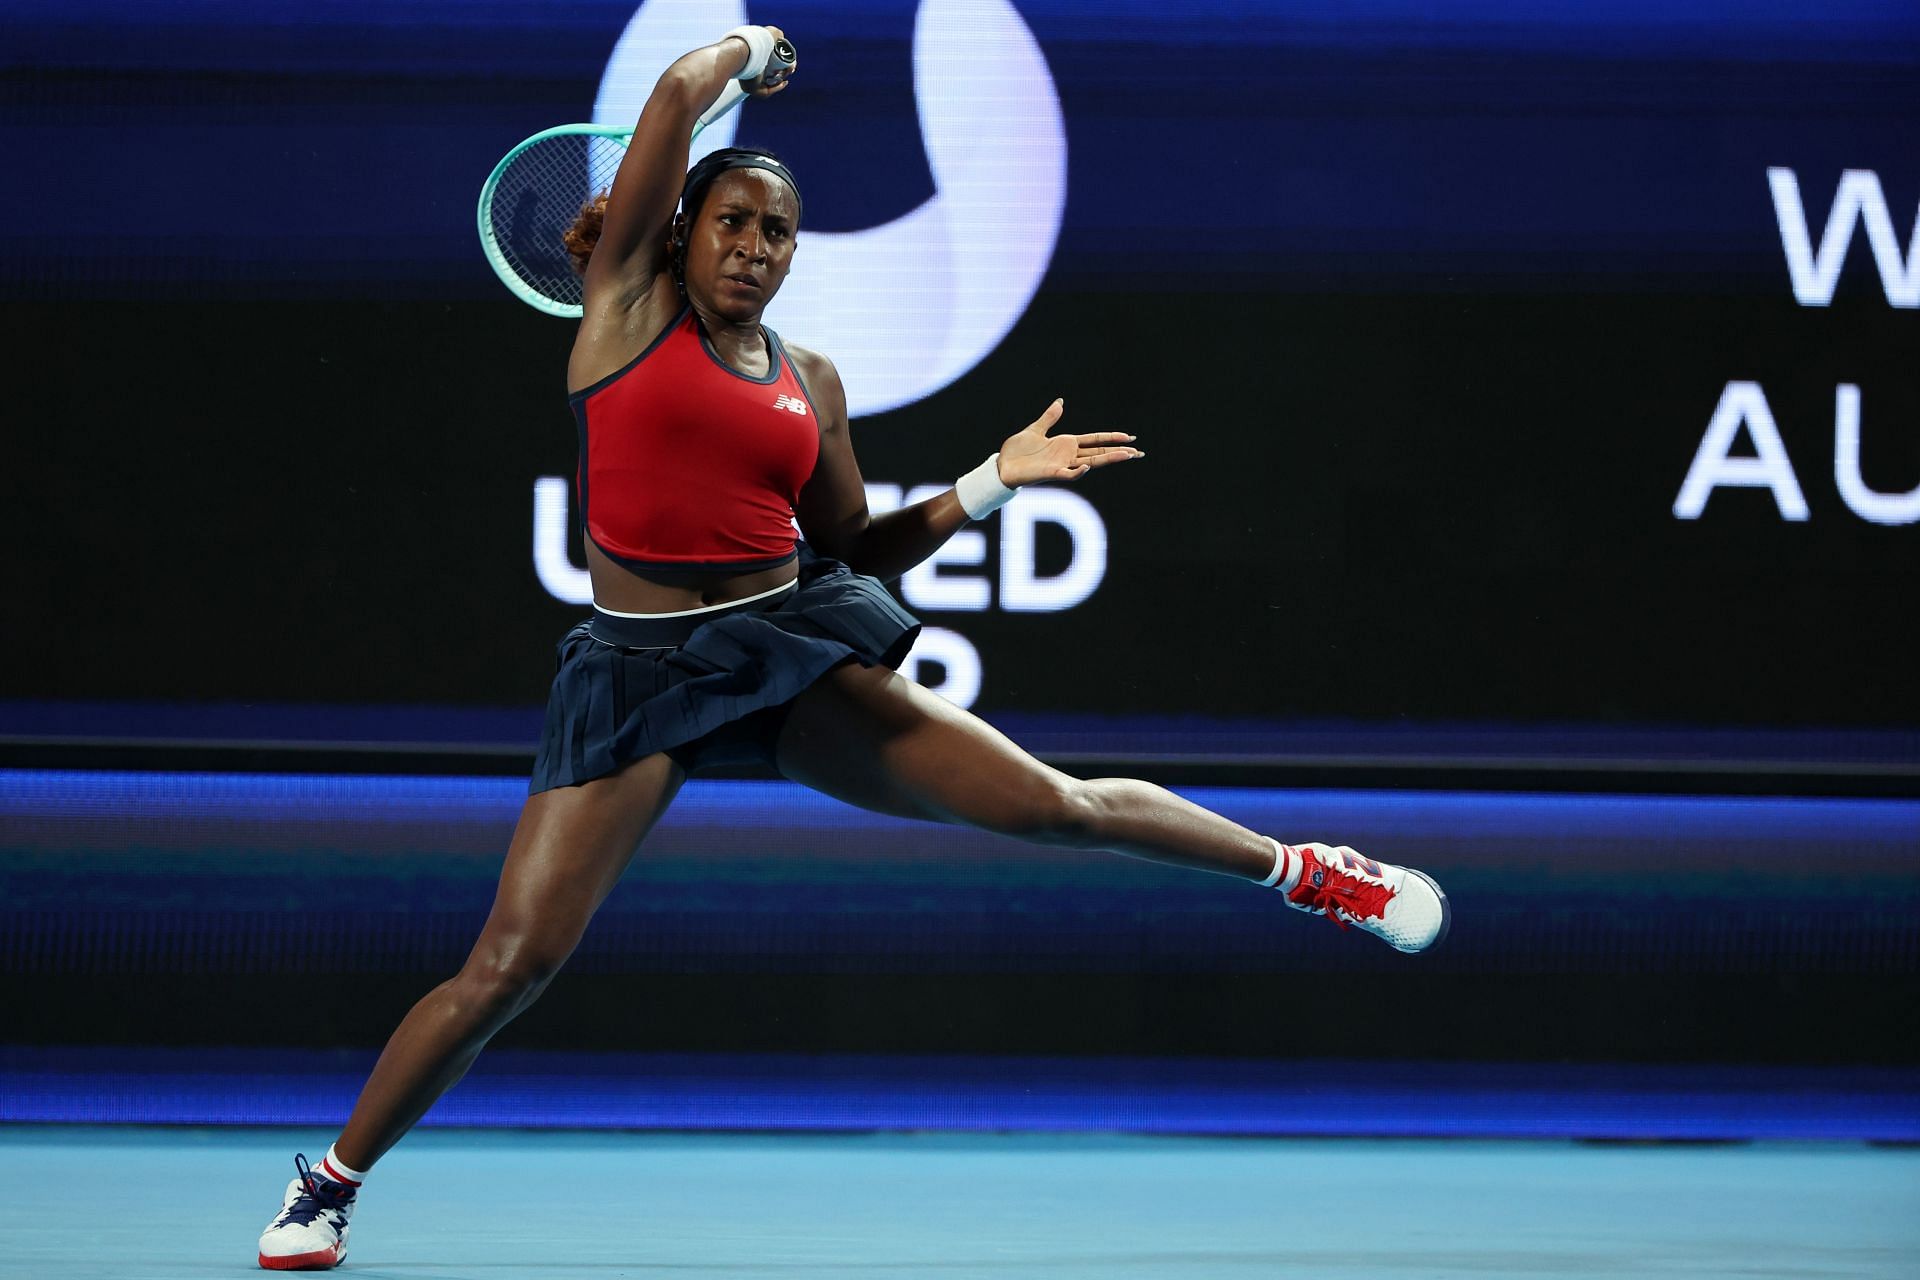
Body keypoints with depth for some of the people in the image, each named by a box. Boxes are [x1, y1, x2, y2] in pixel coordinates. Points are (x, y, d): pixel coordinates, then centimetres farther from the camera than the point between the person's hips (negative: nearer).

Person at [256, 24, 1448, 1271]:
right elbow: (681, 89, -7)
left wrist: (996, 477, 11)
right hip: (638, 668, -3)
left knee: (1055, 802, 2)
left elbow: (857, 549, 18)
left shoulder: (810, 382, 12)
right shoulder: (632, 301, 0)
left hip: (796, 644, 4)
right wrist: (750, 50, 13)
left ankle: (1304, 868, 25)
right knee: (510, 966, -11)